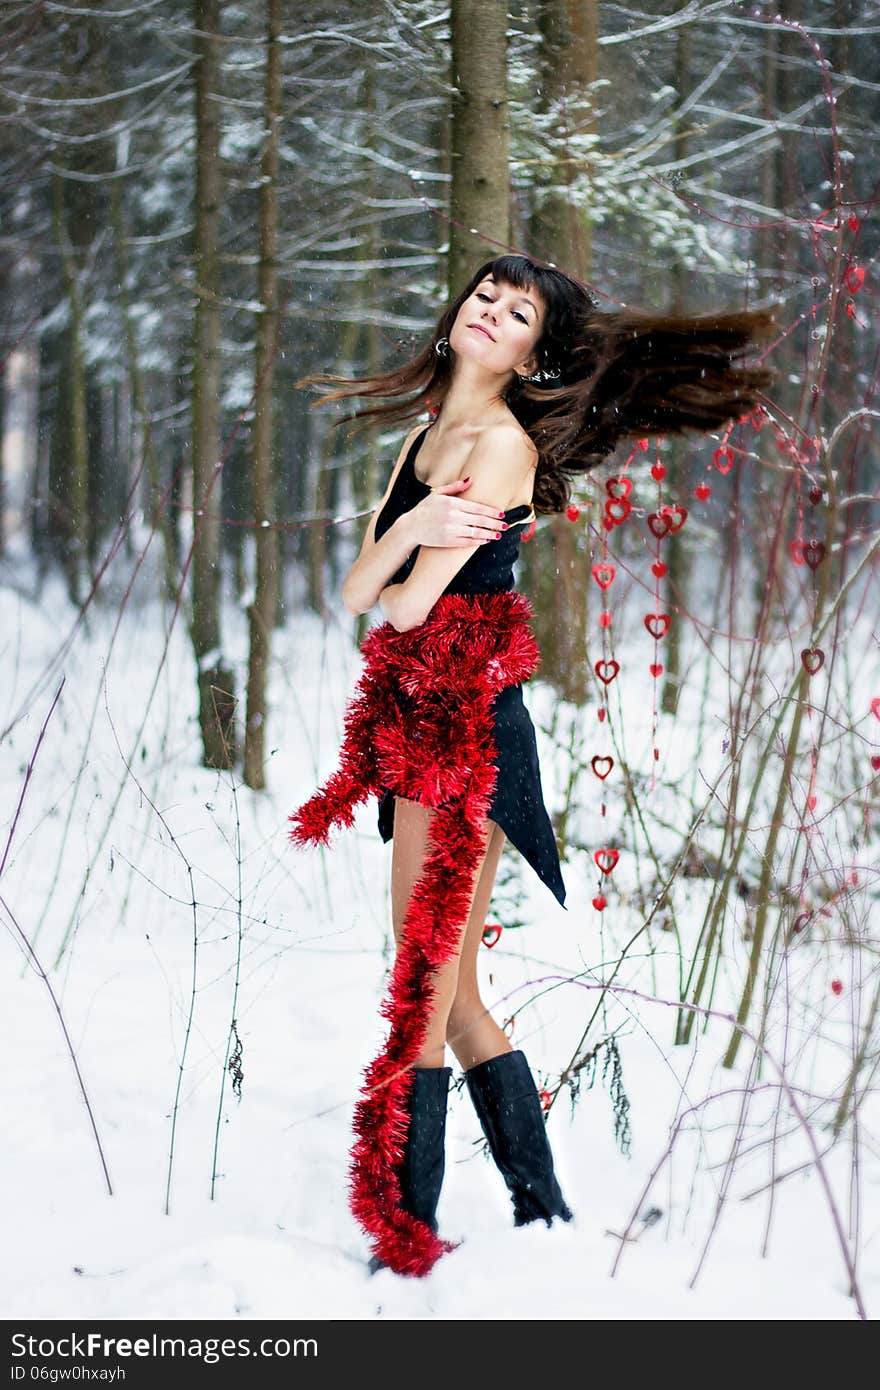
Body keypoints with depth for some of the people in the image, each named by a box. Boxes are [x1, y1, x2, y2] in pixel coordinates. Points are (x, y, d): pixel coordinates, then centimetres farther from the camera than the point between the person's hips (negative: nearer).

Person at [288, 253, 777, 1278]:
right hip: (416, 725, 9)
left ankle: (410, 1243, -1)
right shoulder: (425, 437, 19)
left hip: (466, 727, -9)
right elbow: (356, 592, 7)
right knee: (452, 997, 11)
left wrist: (401, 584, 9)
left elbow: (407, 606, -14)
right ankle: (544, 1215, 19)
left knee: (422, 997, -7)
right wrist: (412, 528, -12)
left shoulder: (505, 441, -8)